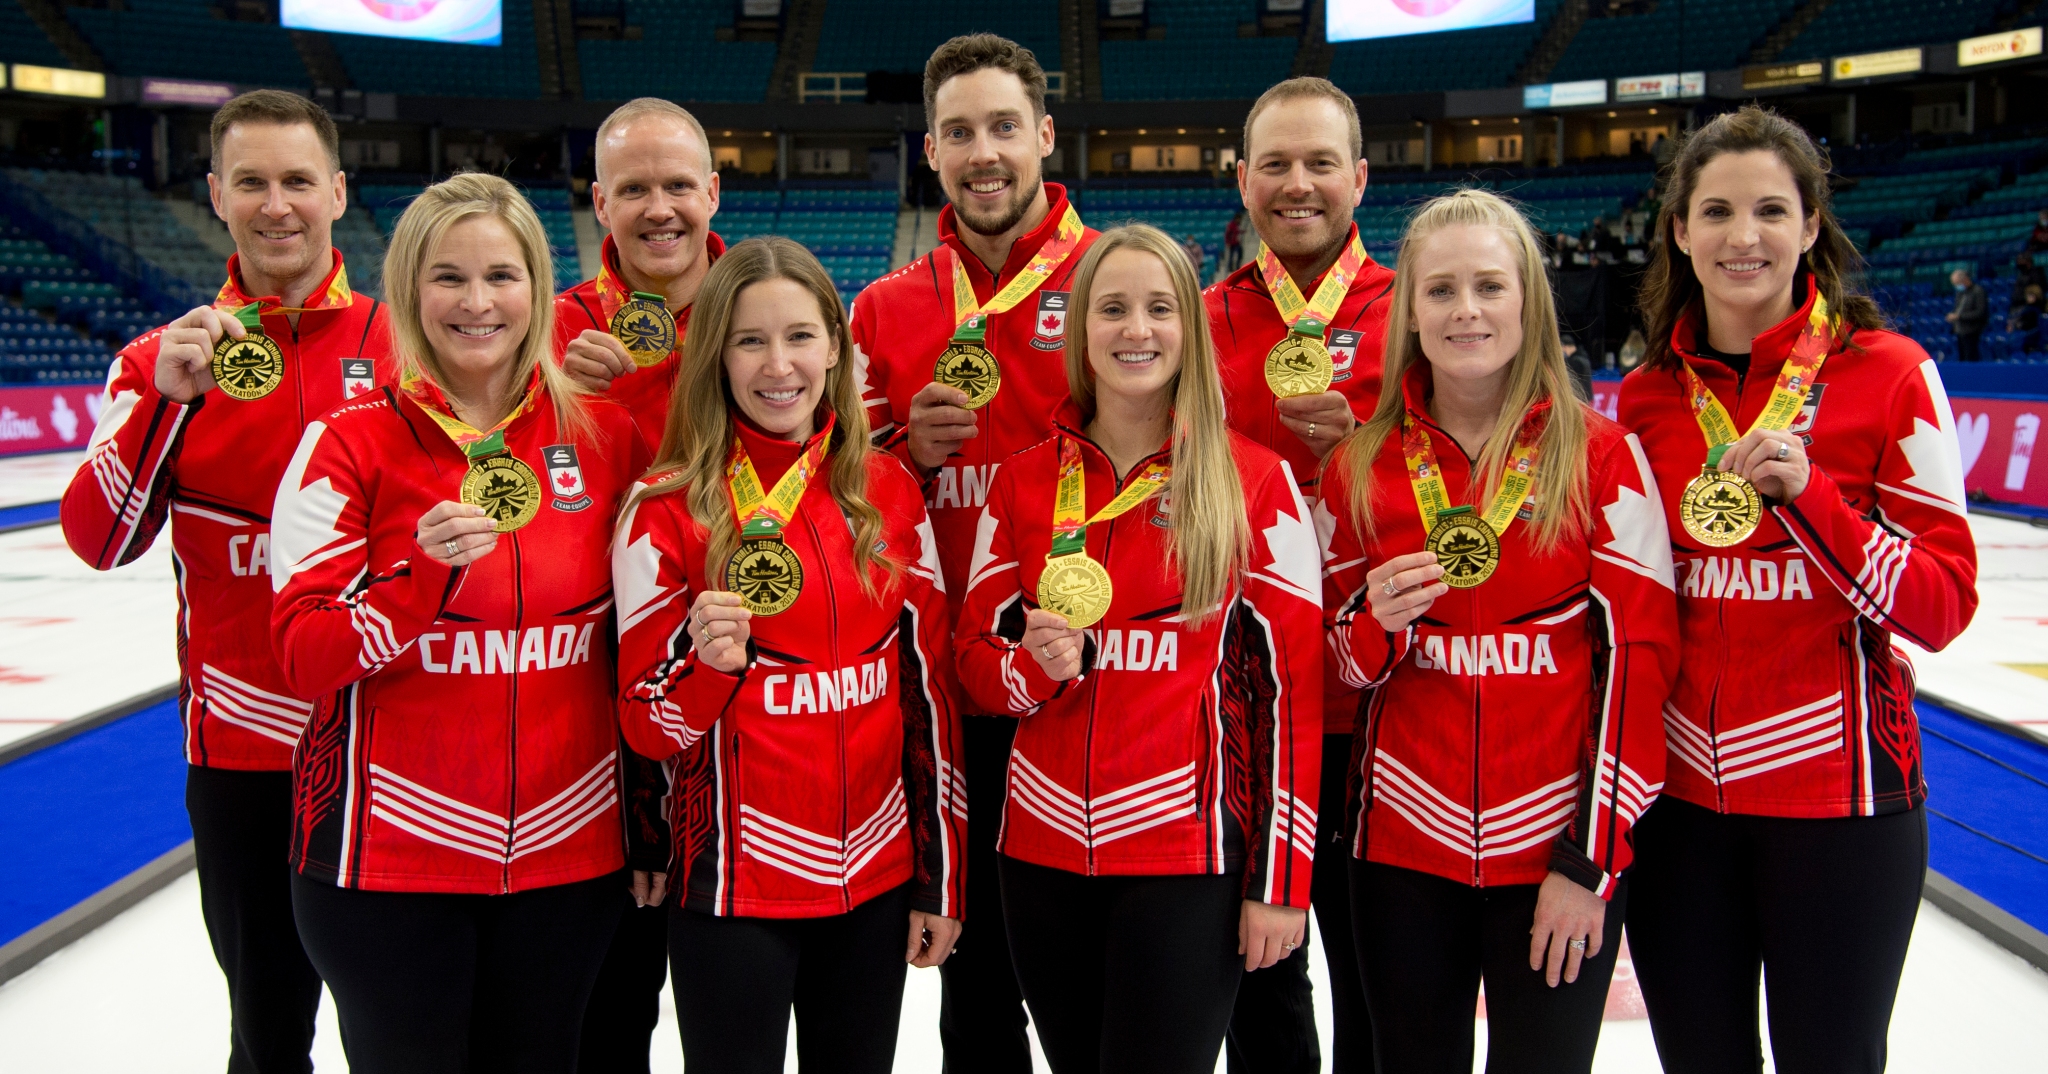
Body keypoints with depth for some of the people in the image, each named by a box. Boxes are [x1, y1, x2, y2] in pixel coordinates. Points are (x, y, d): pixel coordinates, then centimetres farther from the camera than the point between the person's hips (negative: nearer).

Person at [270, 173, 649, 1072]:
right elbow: (304, 657, -9)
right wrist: (426, 572, -25)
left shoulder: (605, 436, 2)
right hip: (388, 857, -2)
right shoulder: (348, 444, -6)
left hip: (568, 851, 3)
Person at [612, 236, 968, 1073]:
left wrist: (942, 877, 7)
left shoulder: (889, 492, 2)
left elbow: (929, 688, 6)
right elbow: (648, 728, -4)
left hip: (876, 876, 3)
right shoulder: (667, 511, -7)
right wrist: (708, 663, -26)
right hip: (735, 883, -3)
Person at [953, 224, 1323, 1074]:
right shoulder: (1024, 480, 6)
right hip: (1043, 851, 3)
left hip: (1188, 854, -3)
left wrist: (1279, 880, -6)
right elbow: (975, 651, 10)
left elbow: (1291, 685, -4)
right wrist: (1035, 666, -13)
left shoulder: (1256, 482, -3)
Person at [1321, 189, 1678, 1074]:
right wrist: (1378, 627, -13)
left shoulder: (1601, 456, -3)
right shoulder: (1361, 467, 3)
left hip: (1558, 851, -2)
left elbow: (1638, 657, -4)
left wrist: (1592, 859, -7)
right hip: (1404, 844, 2)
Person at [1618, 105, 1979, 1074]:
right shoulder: (1647, 394, 5)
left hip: (1836, 790, -3)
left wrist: (1807, 492, -21)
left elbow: (1945, 604, -9)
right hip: (1675, 796, 3)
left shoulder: (1887, 375, -5)